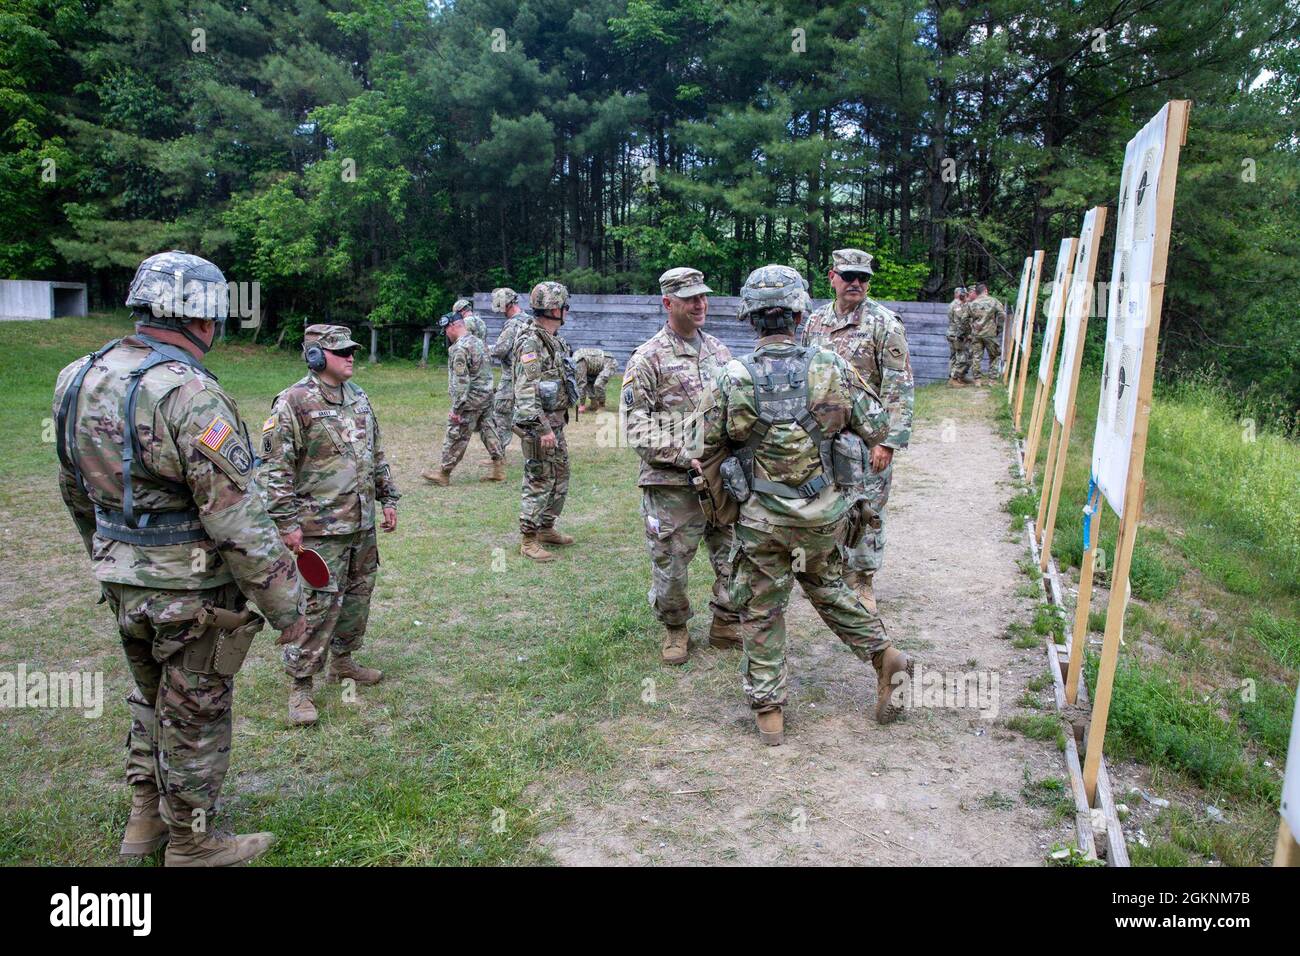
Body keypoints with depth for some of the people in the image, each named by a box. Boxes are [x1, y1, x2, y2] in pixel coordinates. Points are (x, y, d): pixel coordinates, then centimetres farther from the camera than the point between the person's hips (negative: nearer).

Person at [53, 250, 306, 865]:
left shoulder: (81, 378, 1)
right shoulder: (190, 394, -25)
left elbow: (76, 492, 14)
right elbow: (236, 520, -25)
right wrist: (284, 604, -16)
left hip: (120, 583, 8)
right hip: (190, 594, -8)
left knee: (152, 698, 27)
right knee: (194, 720, 11)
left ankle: (147, 819, 42)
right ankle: (192, 845, 29)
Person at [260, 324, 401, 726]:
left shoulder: (359, 398, 11)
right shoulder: (294, 402, -13)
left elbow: (378, 455, 20)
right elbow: (275, 468, -14)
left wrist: (388, 499, 17)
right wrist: (287, 522, -16)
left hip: (363, 524, 8)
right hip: (320, 527, -7)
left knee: (358, 595, 17)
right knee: (319, 604, -5)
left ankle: (343, 660, 35)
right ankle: (301, 686, 7)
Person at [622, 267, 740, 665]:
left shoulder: (719, 351, 12)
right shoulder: (648, 359, -7)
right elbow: (636, 427, -10)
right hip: (672, 484, -5)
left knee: (736, 557, 11)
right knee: (670, 565, 4)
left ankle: (726, 625, 30)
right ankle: (675, 630, 27)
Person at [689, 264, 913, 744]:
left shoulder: (732, 378, -12)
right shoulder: (832, 367, -8)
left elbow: (709, 449, -3)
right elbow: (876, 428, 0)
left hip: (763, 519, -2)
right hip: (826, 514, 2)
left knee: (762, 612, 14)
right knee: (827, 587, 29)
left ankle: (768, 709, 22)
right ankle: (883, 654, 26)